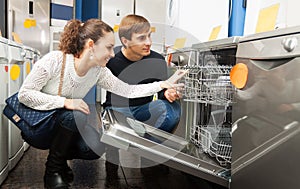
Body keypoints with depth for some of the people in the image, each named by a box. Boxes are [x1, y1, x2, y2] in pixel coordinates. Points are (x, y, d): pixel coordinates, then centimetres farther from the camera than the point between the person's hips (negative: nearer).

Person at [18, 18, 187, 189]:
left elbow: (128, 90, -9)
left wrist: (164, 84, -17)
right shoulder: (54, 60, -26)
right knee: (76, 116, -33)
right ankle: (53, 170, -9)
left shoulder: (99, 71, -11)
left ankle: (59, 157, 13)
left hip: (65, 126, 4)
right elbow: (24, 94, -24)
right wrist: (65, 102, -33)